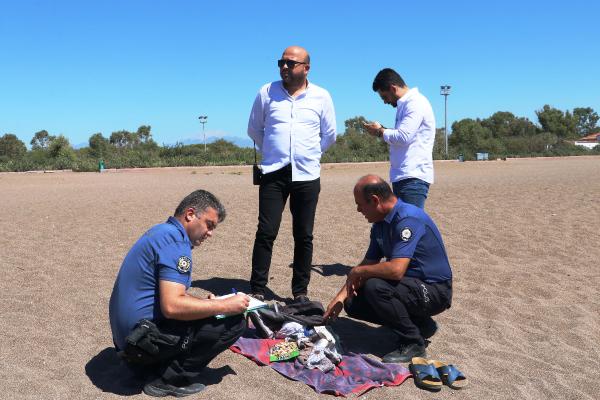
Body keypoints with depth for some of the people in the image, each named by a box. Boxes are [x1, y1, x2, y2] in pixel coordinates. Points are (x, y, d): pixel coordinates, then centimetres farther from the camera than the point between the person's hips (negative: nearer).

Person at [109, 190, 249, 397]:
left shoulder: (162, 232, 12)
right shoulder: (175, 240, -19)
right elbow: (172, 306, -28)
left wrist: (205, 303, 8)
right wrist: (226, 306, -21)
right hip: (144, 337, -10)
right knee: (234, 322, -13)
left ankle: (145, 360, 14)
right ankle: (172, 381, -4)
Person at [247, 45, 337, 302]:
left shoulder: (321, 96, 4)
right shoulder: (266, 93, 3)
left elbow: (329, 135, 14)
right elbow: (254, 129, 15)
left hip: (307, 175, 1)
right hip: (274, 173, 0)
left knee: (304, 236, 5)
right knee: (266, 233, -5)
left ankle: (300, 292, 16)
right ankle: (257, 290, 5)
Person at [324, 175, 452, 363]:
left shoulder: (408, 219, -26)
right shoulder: (380, 224, 4)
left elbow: (396, 270, -35)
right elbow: (368, 264, 9)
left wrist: (358, 272, -19)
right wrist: (340, 297, 3)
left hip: (434, 291, -9)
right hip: (409, 284, 9)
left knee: (375, 286, -31)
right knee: (353, 303, 2)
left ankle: (413, 342, -9)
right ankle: (420, 324, 12)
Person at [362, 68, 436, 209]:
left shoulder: (415, 103, -11)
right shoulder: (406, 104, 20)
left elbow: (403, 137, -21)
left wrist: (380, 131, -5)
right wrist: (382, 131, 9)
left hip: (413, 177, -10)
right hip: (403, 176, 10)